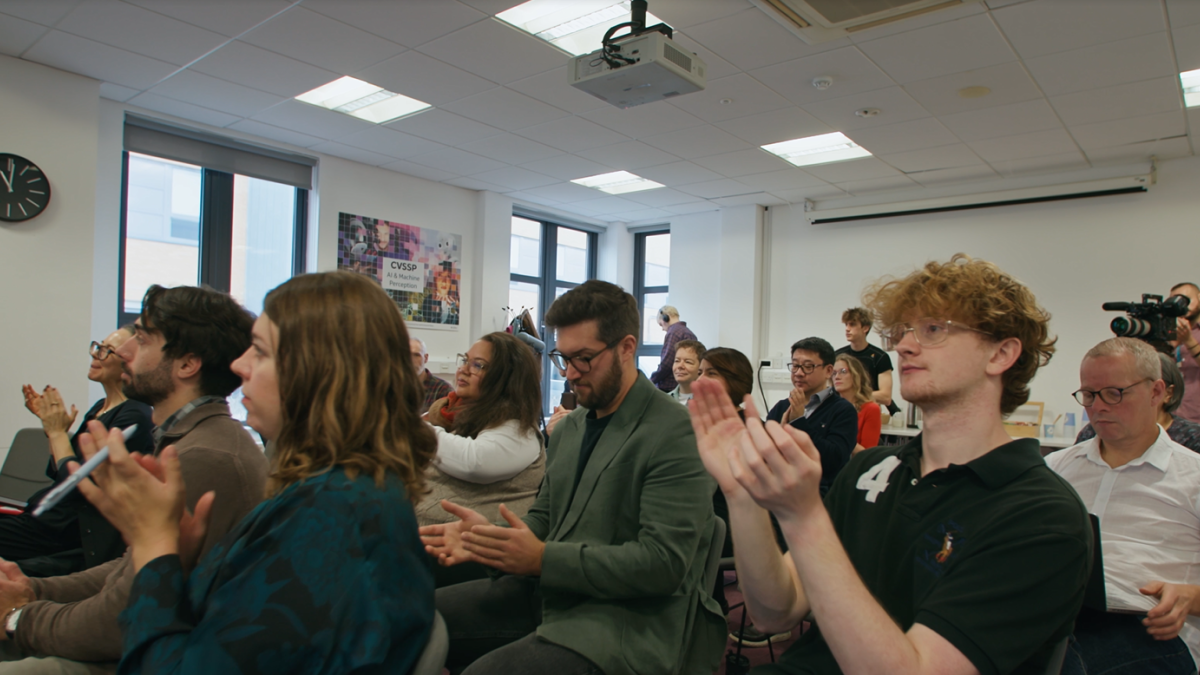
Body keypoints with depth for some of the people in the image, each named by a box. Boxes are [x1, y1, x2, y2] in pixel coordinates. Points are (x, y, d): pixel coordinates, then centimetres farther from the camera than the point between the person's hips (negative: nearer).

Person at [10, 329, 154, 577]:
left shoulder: (133, 417, -19)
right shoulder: (100, 408, 11)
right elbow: (57, 472, 17)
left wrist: (57, 432, -10)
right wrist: (50, 421, 7)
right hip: (51, 515, 9)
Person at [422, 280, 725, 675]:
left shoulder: (674, 435, -14)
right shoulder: (568, 428, 13)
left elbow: (662, 562, -19)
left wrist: (543, 558, -22)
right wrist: (491, 536, -5)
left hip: (626, 617, -7)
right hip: (547, 591, 8)